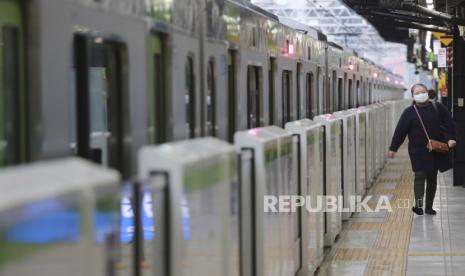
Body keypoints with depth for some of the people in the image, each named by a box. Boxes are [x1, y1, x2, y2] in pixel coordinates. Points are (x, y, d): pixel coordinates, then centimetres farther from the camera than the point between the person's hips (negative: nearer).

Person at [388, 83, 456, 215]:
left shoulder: (438, 108, 3)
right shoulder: (409, 112, -2)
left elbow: (448, 123, 4)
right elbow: (400, 131, -2)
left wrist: (451, 138, -11)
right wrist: (393, 148, -2)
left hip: (436, 150, 3)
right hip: (418, 151, -3)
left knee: (432, 178, 9)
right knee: (420, 176, -13)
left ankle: (429, 207, 17)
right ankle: (418, 205, -18)